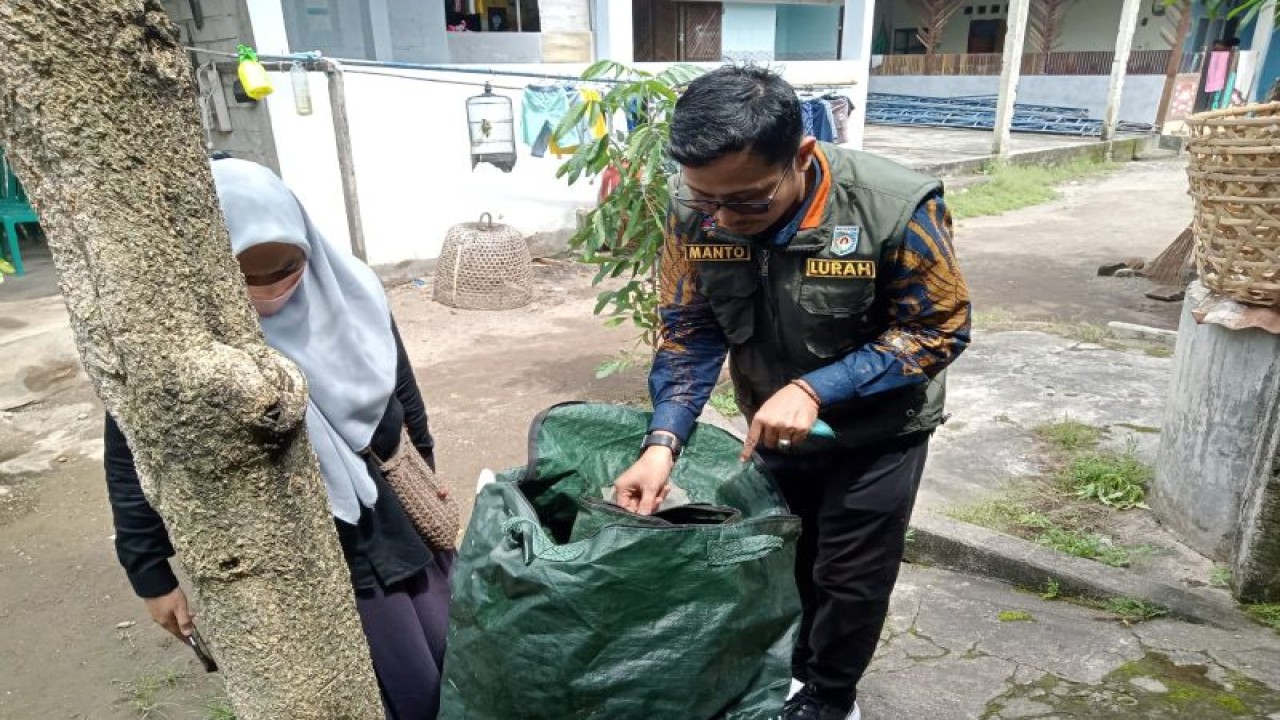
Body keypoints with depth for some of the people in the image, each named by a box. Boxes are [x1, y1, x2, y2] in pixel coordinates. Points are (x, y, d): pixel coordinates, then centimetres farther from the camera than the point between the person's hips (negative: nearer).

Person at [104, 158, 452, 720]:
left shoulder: (350, 292, -10)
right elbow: (131, 464, -6)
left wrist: (425, 468, 17)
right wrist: (151, 575, 0)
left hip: (403, 517, 4)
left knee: (456, 663, 16)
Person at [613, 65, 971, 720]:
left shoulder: (897, 207, -32)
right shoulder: (694, 210, -21)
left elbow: (938, 329, -22)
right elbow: (689, 330, -13)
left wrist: (815, 389, -33)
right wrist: (664, 440, -26)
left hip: (876, 432, -3)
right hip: (773, 429, 4)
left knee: (849, 577, 13)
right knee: (785, 561, 23)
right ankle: (799, 667, 52)